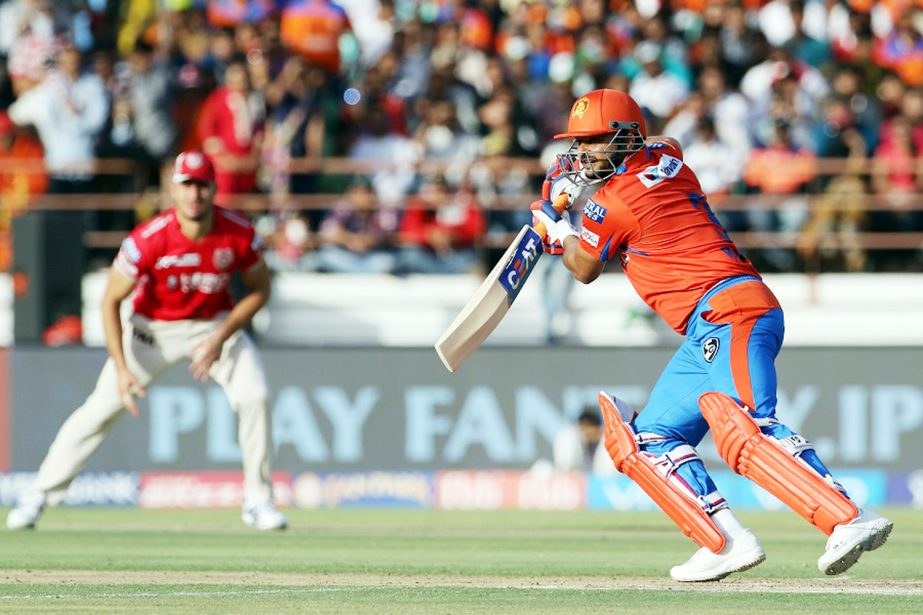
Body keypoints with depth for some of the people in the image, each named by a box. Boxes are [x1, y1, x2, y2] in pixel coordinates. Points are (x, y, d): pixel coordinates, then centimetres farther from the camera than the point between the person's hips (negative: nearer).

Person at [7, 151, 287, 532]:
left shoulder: (239, 235, -21)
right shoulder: (148, 240, -27)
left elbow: (259, 289, -4)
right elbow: (111, 301, -17)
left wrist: (221, 339, -17)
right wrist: (122, 368, -24)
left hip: (216, 325, 2)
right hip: (153, 329, -1)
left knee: (253, 395, -19)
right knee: (102, 407, -9)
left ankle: (257, 500, -2)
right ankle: (40, 495, 2)